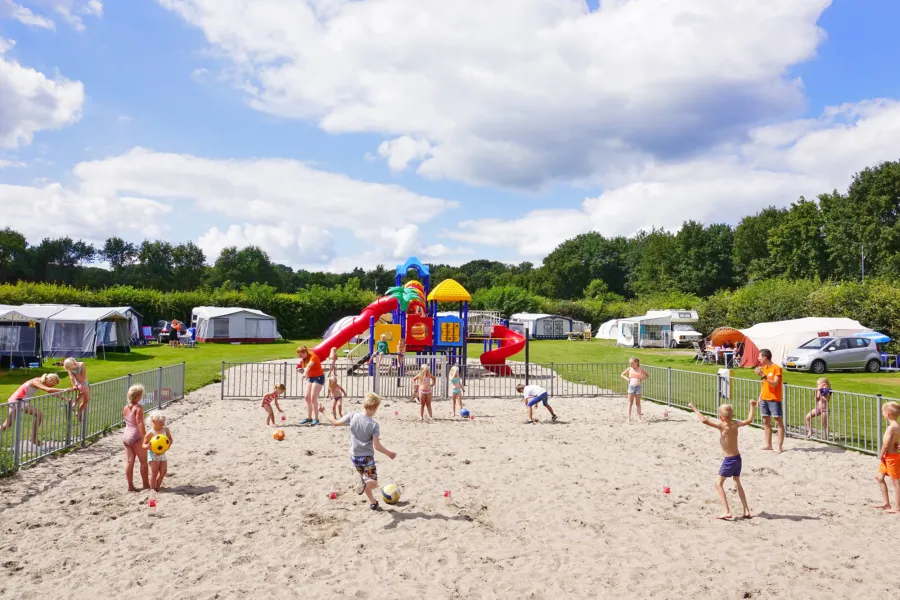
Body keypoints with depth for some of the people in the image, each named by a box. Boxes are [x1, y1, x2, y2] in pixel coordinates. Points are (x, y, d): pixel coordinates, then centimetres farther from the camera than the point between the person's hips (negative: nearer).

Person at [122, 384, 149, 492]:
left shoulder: (125, 408, 9)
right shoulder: (138, 407, -15)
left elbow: (125, 420, 13)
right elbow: (140, 423, -21)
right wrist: (145, 437, -20)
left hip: (126, 435, 7)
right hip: (136, 437, -7)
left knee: (129, 462, 8)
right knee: (143, 461, 5)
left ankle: (130, 485, 12)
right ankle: (146, 484, 11)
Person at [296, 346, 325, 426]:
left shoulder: (313, 357, -22)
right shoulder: (304, 359, 4)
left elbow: (309, 365, -40)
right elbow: (305, 368, 6)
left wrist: (305, 373, -56)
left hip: (318, 377, -9)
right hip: (310, 378, 9)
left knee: (313, 398, -15)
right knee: (307, 397, 6)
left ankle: (316, 419, -13)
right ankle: (309, 418, 13)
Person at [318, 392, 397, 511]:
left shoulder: (353, 416, -11)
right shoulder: (374, 425, -18)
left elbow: (336, 423, -3)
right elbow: (376, 446, -17)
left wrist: (324, 412, 10)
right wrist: (389, 453, -2)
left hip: (354, 456, 5)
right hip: (367, 457, -5)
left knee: (365, 481, 24)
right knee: (373, 483, 3)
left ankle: (372, 502, 25)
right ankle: (364, 484, -30)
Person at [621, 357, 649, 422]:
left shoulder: (641, 369, 3)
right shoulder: (629, 369, 5)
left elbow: (647, 375, 15)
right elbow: (622, 374, 14)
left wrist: (642, 379, 0)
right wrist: (627, 379, -2)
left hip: (638, 386, 0)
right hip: (631, 386, 0)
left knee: (638, 403, 4)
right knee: (630, 403, 1)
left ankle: (639, 418, 7)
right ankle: (629, 417, 1)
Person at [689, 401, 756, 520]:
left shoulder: (722, 426, -20)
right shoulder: (735, 424, -2)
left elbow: (704, 420, -31)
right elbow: (749, 420, 12)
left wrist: (694, 409, -23)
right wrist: (752, 407, 23)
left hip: (729, 460, -7)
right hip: (738, 458, 7)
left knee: (719, 484, 1)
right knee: (737, 484, 22)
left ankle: (727, 511, -7)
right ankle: (746, 511, 24)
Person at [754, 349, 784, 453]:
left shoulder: (776, 368, -12)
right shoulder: (764, 368, 10)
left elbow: (775, 384, -21)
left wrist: (763, 376, -28)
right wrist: (760, 397, 14)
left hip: (774, 399, -8)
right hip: (764, 399, 8)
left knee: (779, 422, -3)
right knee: (766, 422, 10)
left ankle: (779, 446, -3)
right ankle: (768, 444, 16)